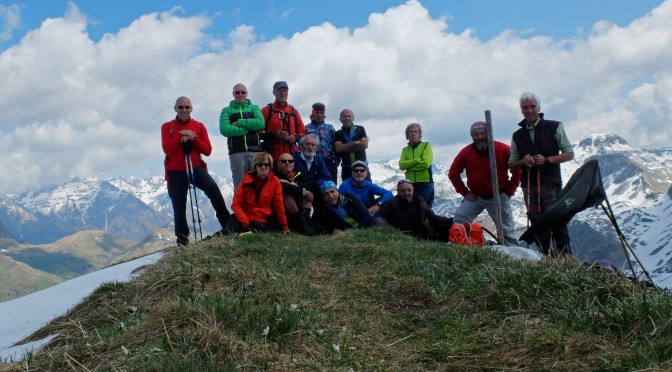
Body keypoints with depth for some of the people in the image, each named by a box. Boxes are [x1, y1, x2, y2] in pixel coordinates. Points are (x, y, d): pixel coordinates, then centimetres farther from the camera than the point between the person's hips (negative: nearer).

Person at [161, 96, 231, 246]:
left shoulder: (199, 126, 8)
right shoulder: (167, 127, 4)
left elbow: (208, 150, 0)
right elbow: (167, 150, -10)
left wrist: (193, 138, -12)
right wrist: (180, 134, -14)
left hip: (196, 168, 0)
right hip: (176, 171, 0)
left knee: (212, 187, -27)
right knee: (179, 207, 2)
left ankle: (227, 223, -19)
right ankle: (182, 239, 18)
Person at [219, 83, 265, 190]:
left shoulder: (254, 108, 18)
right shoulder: (227, 111, 14)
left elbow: (260, 124, -3)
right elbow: (224, 129, -5)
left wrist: (239, 123, -5)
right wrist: (247, 129, -6)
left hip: (255, 151, 1)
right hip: (236, 153, -1)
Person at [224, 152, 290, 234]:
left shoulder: (275, 181, 1)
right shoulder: (247, 181, 1)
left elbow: (279, 205, 6)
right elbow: (236, 204, -4)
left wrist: (285, 227, 8)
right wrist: (245, 222, -17)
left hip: (260, 220, 0)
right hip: (244, 216, 0)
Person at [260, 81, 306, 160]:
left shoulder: (293, 111, 17)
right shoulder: (266, 110, 5)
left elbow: (302, 132, 19)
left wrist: (295, 137, -3)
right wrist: (274, 134, -15)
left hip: (292, 155, 3)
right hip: (273, 156, -3)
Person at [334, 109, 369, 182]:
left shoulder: (360, 129, 5)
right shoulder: (338, 134, 7)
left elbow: (365, 145, -8)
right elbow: (338, 148, -9)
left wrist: (346, 147, -9)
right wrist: (355, 143, -12)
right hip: (347, 169, 1)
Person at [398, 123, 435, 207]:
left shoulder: (426, 146, 4)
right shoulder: (405, 150, 14)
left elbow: (426, 163, -11)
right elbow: (401, 165, -3)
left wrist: (409, 166, -6)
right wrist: (417, 160, -14)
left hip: (425, 184, -3)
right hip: (410, 184, 3)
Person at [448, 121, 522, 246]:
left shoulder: (504, 150, -11)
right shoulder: (466, 152, -5)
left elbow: (517, 170, -3)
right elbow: (453, 173, 4)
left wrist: (509, 191, -6)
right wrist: (464, 192, -2)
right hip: (475, 197, 2)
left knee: (507, 230, 4)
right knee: (457, 221, -9)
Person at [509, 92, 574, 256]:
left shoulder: (554, 127, 6)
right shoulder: (517, 136, 16)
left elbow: (569, 154, 4)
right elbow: (511, 166, 16)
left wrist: (547, 160, -11)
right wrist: (522, 162, -6)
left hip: (551, 185, -3)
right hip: (529, 187, 4)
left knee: (558, 225, -10)